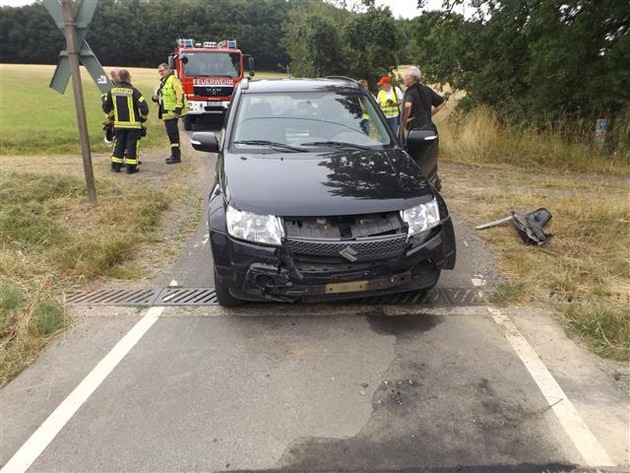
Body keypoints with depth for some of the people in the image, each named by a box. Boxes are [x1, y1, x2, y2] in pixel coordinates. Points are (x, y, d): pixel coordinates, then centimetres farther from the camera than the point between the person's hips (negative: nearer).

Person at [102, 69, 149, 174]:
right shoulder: (133, 91, -14)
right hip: (133, 124, -4)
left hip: (118, 124, 5)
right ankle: (131, 168, 6)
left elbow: (105, 106, 10)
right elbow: (144, 107, -18)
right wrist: (144, 118, 1)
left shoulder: (112, 91, 2)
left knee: (119, 145, 15)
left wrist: (112, 116, 26)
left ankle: (116, 166, 19)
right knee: (132, 145, 3)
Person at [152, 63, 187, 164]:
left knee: (172, 133, -10)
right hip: (166, 112, 10)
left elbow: (180, 95, -19)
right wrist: (156, 98, 9)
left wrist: (178, 109, -24)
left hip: (172, 112, -10)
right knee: (172, 133, 14)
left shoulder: (173, 80, -11)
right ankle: (175, 153, 23)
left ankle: (176, 156, -8)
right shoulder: (163, 81, 20)